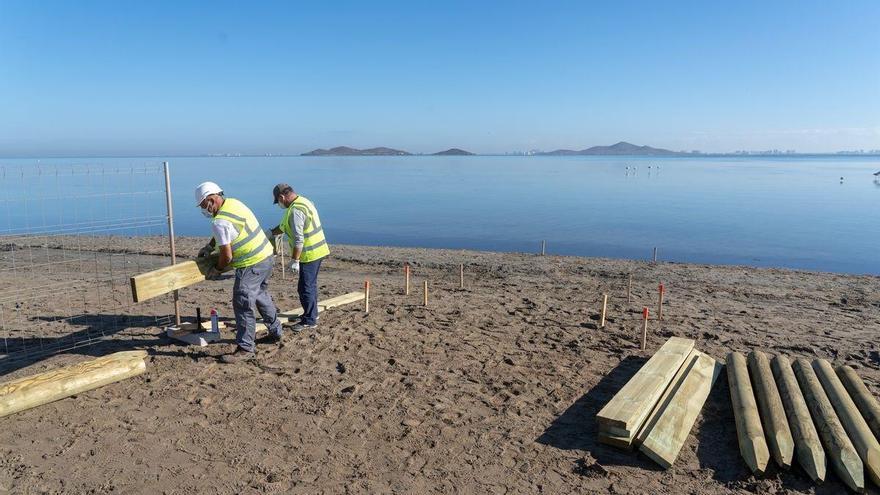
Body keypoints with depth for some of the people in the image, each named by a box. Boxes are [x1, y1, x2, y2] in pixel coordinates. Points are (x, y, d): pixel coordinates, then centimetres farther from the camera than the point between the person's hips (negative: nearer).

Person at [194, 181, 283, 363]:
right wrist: (209, 247, 25)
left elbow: (227, 256, -15)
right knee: (261, 296, 24)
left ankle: (245, 348, 1)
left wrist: (216, 270, 4)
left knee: (242, 305, -5)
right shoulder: (233, 202, 7)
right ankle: (275, 332, 38)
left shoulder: (220, 222, -21)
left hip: (252, 264, -10)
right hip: (267, 255, 10)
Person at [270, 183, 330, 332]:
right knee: (310, 285, 21)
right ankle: (312, 313, 35)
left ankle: (309, 321, 9)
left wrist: (294, 260, -20)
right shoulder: (303, 201, 11)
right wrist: (270, 233, 27)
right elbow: (284, 225, 24)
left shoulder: (295, 211, -22)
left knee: (305, 288, -1)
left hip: (309, 254, -10)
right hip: (317, 250, 10)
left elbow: (299, 239, -25)